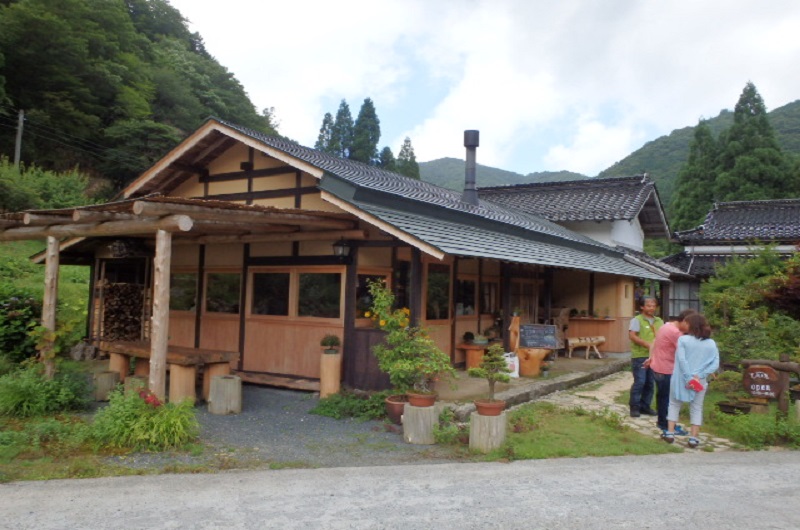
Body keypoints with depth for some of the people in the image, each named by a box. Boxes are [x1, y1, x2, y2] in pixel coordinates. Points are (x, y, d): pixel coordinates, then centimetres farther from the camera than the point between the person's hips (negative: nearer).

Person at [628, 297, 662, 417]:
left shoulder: (659, 321, 14)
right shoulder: (637, 320, -4)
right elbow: (632, 336, -14)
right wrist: (647, 344, -20)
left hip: (654, 356, 6)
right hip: (640, 356, -6)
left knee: (650, 383, 9)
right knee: (639, 382, -6)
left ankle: (645, 406, 20)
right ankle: (634, 407, 4)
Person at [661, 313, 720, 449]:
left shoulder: (683, 339, -9)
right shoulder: (711, 343, 2)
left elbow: (682, 360, -17)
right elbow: (715, 364, -4)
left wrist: (688, 378, -15)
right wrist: (699, 376, -9)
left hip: (681, 379, -2)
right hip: (700, 381, 2)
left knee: (674, 404, 14)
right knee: (696, 408, 13)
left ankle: (670, 433, 12)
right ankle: (693, 438, 10)